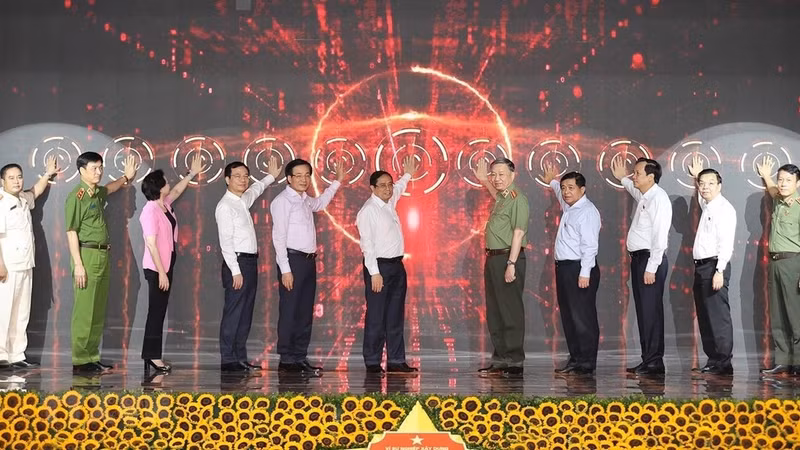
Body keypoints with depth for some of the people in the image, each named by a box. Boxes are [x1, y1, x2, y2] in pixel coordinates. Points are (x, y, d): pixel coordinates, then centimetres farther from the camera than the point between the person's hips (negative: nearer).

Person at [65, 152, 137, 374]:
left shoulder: (99, 193, 14)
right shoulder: (76, 196, -8)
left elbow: (108, 189, 42)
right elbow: (71, 232, -12)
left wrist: (126, 177, 28)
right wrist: (78, 264, -17)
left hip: (103, 256, 8)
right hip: (87, 255, -8)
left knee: (99, 313, 9)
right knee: (84, 312, -6)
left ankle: (92, 357, 16)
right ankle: (80, 361, 1)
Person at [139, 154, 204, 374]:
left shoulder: (165, 204, 6)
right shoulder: (150, 211, -18)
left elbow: (177, 191, 31)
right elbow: (151, 243, -21)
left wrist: (192, 173, 33)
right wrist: (161, 273, -22)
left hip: (166, 265, 9)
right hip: (156, 268, -9)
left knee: (159, 311, 10)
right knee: (156, 311, -4)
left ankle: (152, 355, 16)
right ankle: (152, 355, 2)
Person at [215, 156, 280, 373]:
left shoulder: (244, 200, 14)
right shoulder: (225, 206, -11)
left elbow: (256, 189, 41)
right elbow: (226, 242, -16)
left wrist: (271, 176, 48)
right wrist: (235, 271, -20)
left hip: (250, 262, 9)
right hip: (237, 263, -9)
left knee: (245, 314, 11)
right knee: (233, 313, -6)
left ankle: (240, 358, 17)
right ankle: (228, 361, -1)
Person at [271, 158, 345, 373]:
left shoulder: (306, 200, 16)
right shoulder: (282, 201, -8)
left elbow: (320, 203, 41)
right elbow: (278, 236, -13)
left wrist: (337, 181, 36)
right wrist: (285, 269, -18)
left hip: (309, 260, 8)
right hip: (292, 260, -8)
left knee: (305, 313, 10)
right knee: (289, 312, -5)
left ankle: (300, 358, 16)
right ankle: (286, 360, 1)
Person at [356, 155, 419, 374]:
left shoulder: (390, 203, 13)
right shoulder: (368, 210, -11)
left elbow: (399, 188, 40)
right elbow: (367, 243, -16)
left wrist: (407, 175, 40)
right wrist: (374, 273, -20)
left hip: (397, 265, 8)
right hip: (379, 266, -8)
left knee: (396, 317, 9)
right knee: (376, 317, -4)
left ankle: (396, 360, 13)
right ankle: (372, 362, 3)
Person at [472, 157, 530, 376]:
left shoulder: (518, 199, -12)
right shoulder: (502, 198, 16)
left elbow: (518, 233, -19)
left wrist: (511, 264, -24)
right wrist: (484, 180, 43)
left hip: (509, 258, -10)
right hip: (493, 258, 10)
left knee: (511, 312, -6)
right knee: (494, 312, 12)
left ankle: (515, 362, -2)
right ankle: (500, 359, 20)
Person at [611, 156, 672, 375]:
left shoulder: (658, 198, -13)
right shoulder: (643, 196, 15)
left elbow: (660, 236, -20)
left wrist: (651, 268, -22)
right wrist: (622, 178, 39)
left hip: (650, 259, -10)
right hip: (639, 258, 10)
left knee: (651, 311, -7)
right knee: (642, 311, 11)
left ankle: (654, 362, -2)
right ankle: (647, 360, 17)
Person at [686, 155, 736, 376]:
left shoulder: (724, 208, -9)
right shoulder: (707, 206, 17)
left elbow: (726, 242, -18)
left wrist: (719, 271, -24)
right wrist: (696, 176, 38)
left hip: (714, 266, -9)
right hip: (701, 266, 9)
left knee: (718, 316, -8)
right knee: (704, 317, 10)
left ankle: (723, 363, -4)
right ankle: (712, 361, 15)